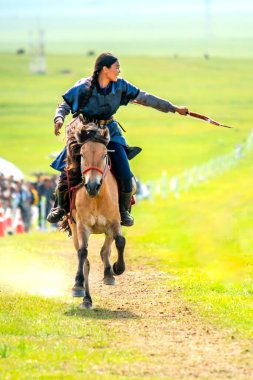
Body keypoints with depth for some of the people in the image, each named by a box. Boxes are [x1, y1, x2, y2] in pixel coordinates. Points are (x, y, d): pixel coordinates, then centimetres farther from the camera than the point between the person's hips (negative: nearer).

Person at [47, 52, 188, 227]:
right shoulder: (83, 87, -13)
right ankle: (60, 206, 13)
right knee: (67, 170, -13)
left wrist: (174, 108, 7)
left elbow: (145, 98, 5)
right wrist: (59, 119, -28)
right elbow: (64, 106, -4)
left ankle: (124, 210, 13)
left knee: (125, 175, -12)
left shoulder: (120, 86, -3)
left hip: (110, 133, 2)